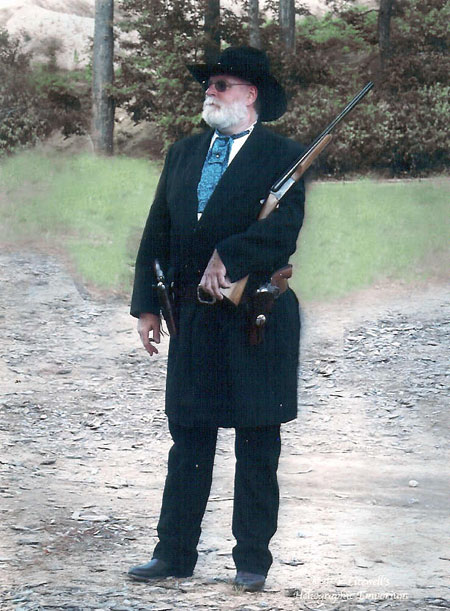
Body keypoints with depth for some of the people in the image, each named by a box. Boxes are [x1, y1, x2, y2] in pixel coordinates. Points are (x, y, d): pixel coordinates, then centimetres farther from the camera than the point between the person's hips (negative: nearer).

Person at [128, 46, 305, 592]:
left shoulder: (284, 157, -2)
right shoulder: (183, 154, 13)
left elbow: (284, 227, -17)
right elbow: (157, 234, 12)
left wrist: (227, 257, -23)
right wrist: (147, 304, 5)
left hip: (257, 317, -4)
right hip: (193, 317, 4)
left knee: (257, 445, 3)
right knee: (188, 439, 8)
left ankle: (253, 559, 10)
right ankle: (174, 553, 13)